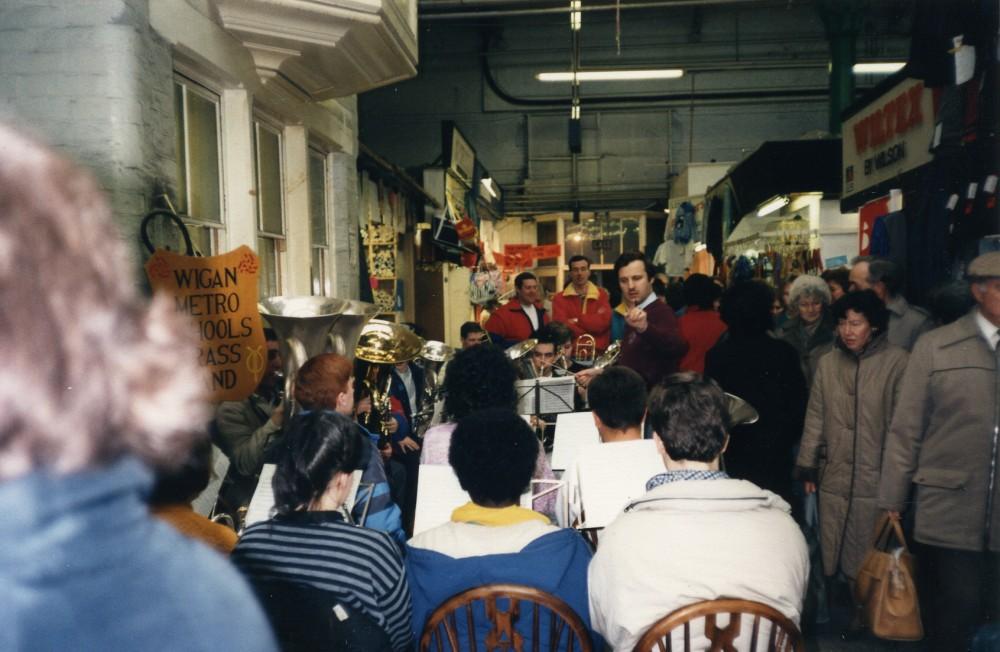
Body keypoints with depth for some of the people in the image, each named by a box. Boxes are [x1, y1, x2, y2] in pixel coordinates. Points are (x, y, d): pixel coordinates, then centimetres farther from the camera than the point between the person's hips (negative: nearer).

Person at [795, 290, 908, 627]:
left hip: (875, 479, -4)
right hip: (834, 477, 4)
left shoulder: (896, 362, -9)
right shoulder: (827, 363, 4)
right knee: (832, 557, 12)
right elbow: (815, 418, 8)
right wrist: (808, 467, 9)